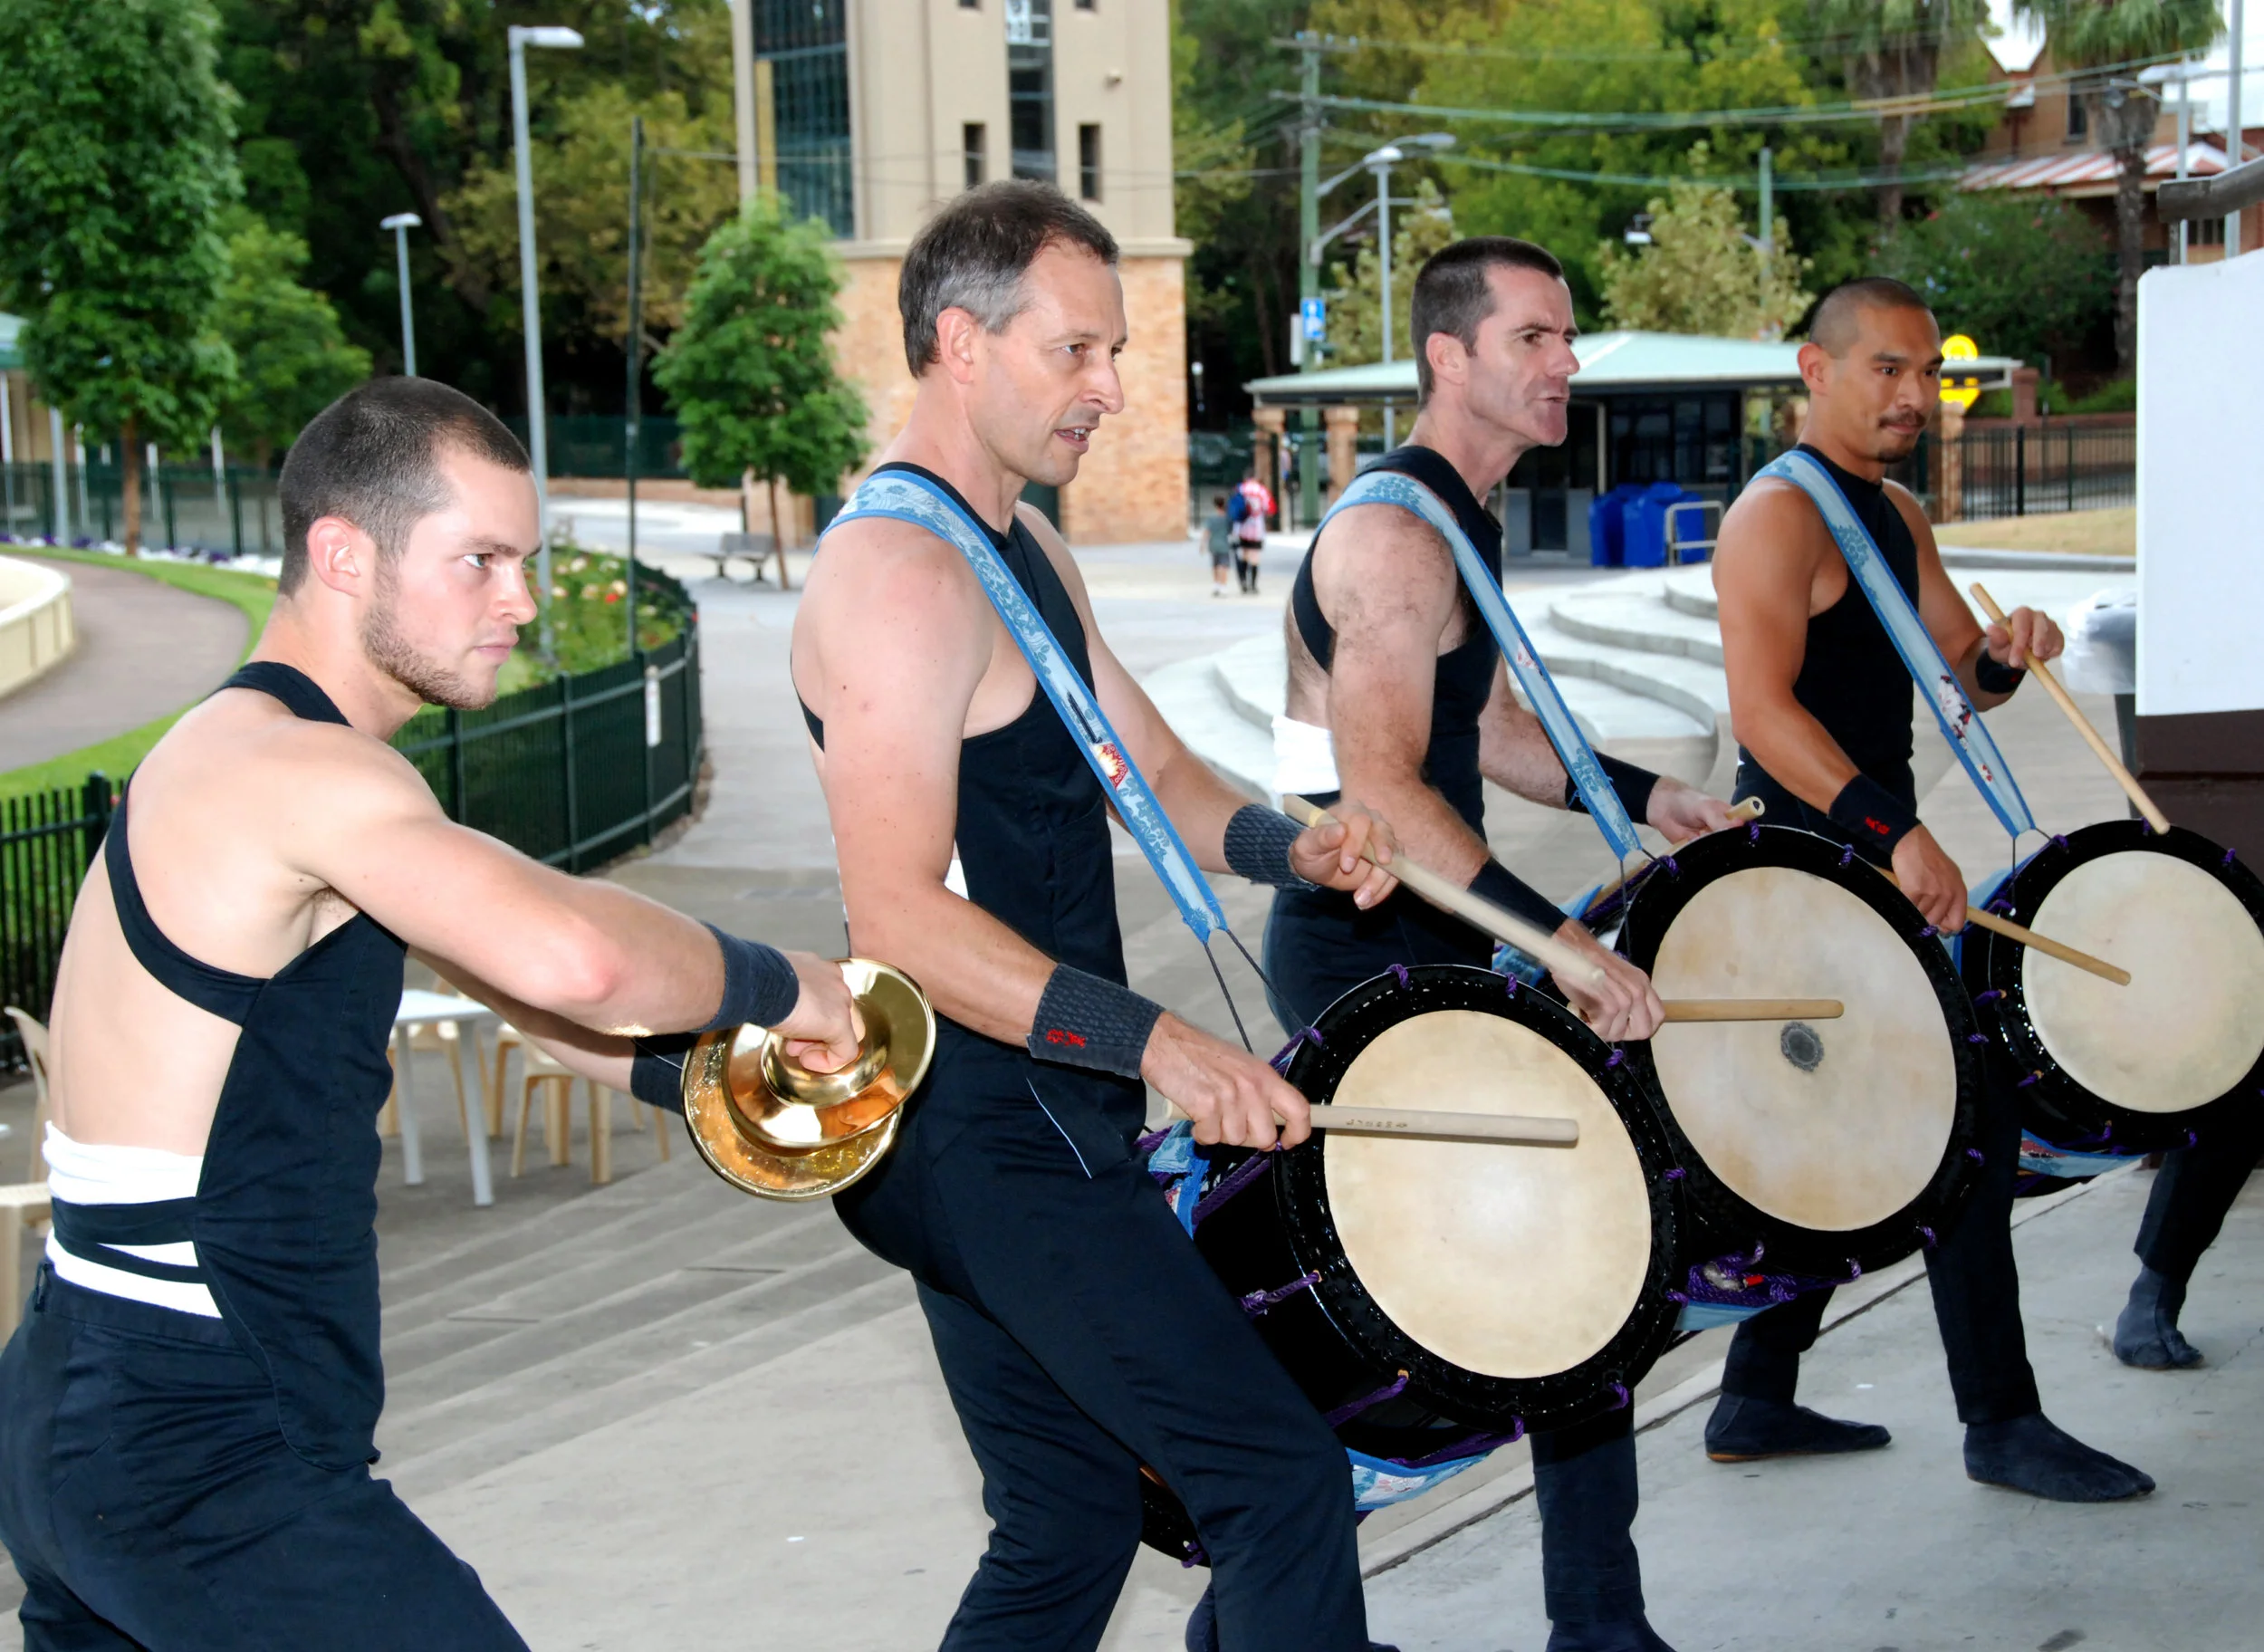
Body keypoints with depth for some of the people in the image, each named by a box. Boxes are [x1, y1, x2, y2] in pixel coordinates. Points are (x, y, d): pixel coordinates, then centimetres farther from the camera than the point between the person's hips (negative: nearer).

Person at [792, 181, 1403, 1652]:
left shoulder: (1025, 543, 15)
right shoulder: (898, 575, -17)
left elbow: (1153, 771, 19)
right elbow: (900, 916, -25)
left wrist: (1289, 846, -2)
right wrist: (1157, 1041, -32)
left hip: (1023, 1126, 10)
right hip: (990, 1133, -10)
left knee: (1069, 1526, 16)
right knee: (1280, 1471, -10)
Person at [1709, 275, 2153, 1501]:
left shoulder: (1895, 516, 16)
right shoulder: (1778, 515, -14)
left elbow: (1959, 675, 16)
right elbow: (1762, 708, -24)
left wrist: (2005, 652, -9)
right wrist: (1899, 833, -32)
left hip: (1868, 859, 10)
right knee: (1965, 1115, -9)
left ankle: (1757, 1401, 22)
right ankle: (2001, 1422, -3)